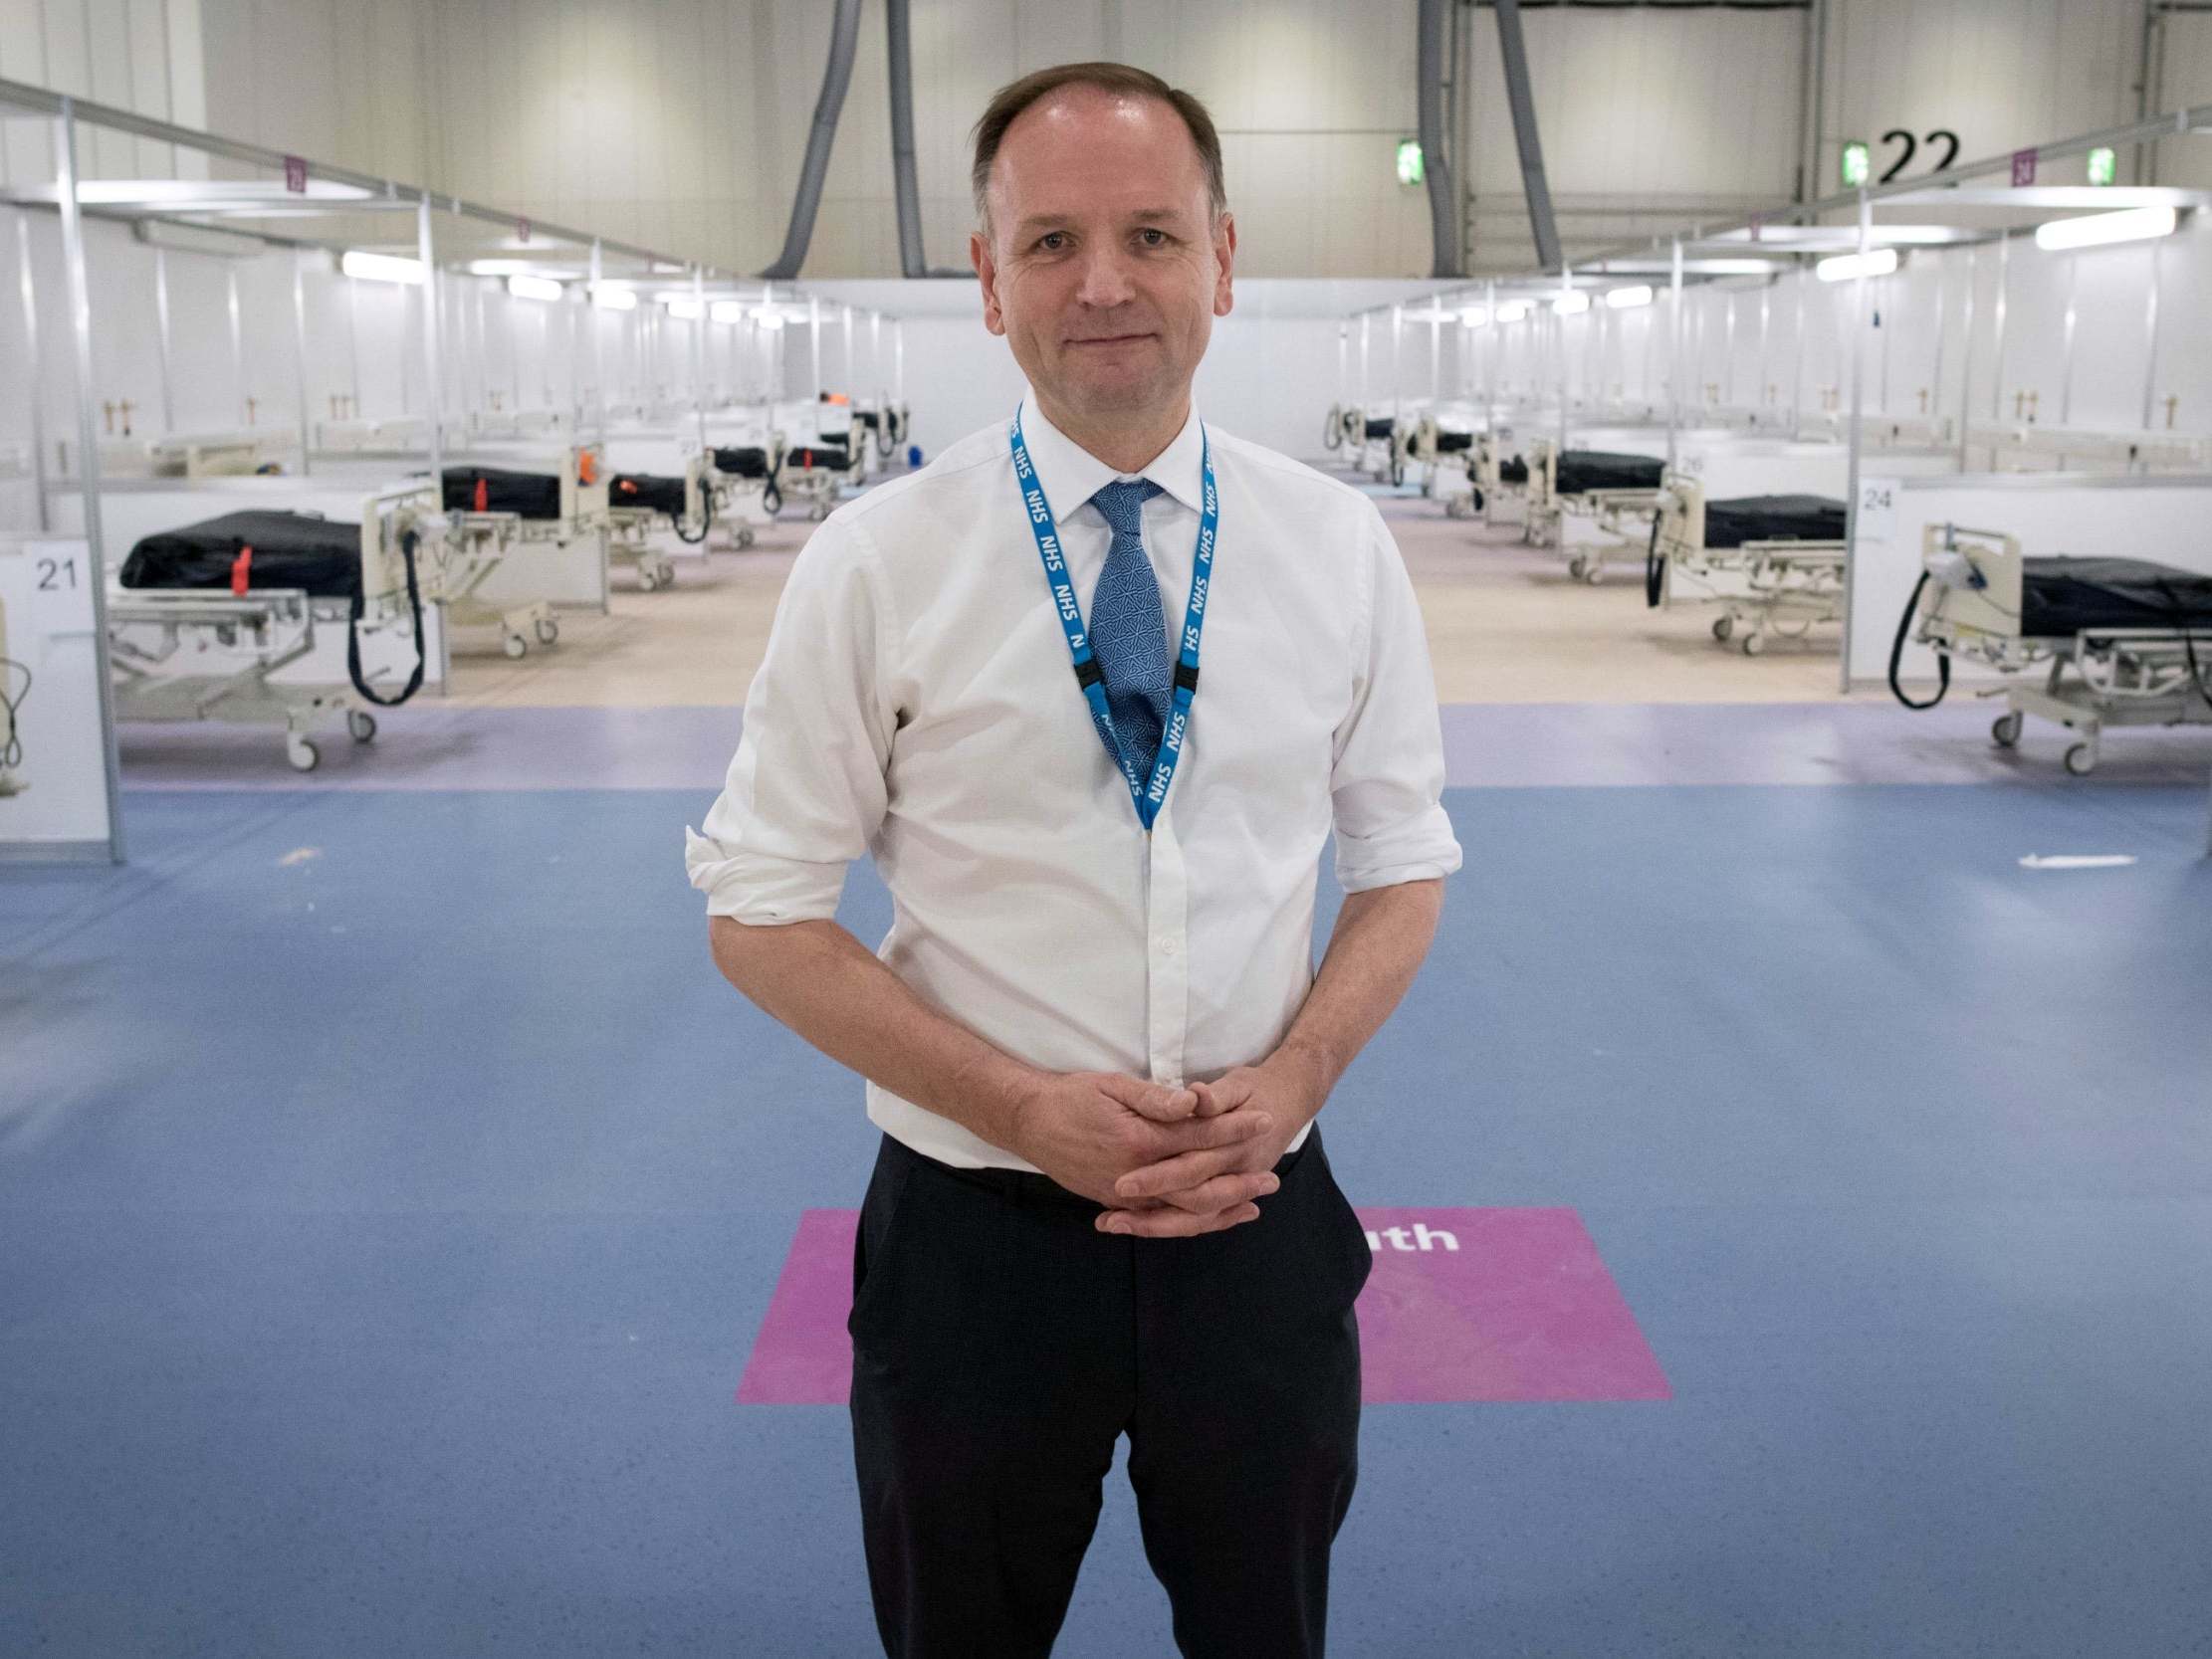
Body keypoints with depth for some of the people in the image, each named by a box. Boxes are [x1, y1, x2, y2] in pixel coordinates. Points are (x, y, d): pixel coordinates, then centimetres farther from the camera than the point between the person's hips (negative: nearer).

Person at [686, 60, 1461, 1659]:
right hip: (977, 1227, -1)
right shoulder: (878, 563, -10)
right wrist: (1023, 1106, -16)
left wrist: (1291, 1078, -12)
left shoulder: (1339, 545, -3)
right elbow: (762, 913, -5)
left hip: (1259, 1218, 2)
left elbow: (1405, 864, 6)